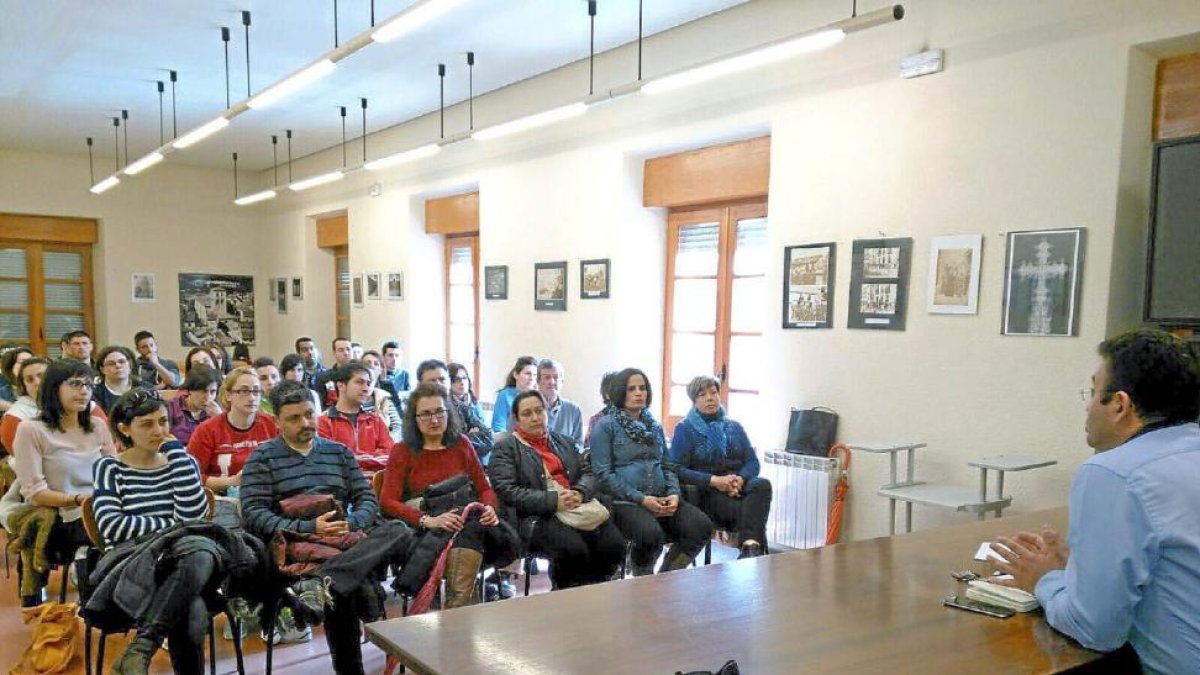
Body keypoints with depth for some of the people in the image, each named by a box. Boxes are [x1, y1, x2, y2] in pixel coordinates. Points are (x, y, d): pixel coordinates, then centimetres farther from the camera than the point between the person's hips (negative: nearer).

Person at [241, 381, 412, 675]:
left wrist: (351, 524, -11)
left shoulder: (339, 451, 18)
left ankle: (322, 584, -48)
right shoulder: (263, 457, 6)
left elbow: (368, 499, 14)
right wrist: (309, 528, -18)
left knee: (399, 531, -30)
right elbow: (253, 514, -5)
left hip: (345, 541, 4)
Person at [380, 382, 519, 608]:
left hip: (466, 520, 3)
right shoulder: (402, 452, 11)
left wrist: (489, 508, -6)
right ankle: (462, 604, -36)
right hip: (421, 530, -3)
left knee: (469, 530, -36)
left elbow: (485, 488, 20)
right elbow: (387, 502, -2)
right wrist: (428, 520, -20)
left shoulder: (461, 444, 21)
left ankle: (456, 609, -37)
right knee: (468, 530, -36)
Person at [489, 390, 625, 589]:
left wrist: (580, 493, -8)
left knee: (614, 545, -22)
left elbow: (588, 473, 17)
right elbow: (507, 491, -7)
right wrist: (552, 501, -17)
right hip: (537, 517, -5)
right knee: (574, 549, -33)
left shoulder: (564, 442, 25)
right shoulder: (506, 448, 7)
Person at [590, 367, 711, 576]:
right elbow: (604, 474, -7)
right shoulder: (606, 426, 1)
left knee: (701, 525, -20)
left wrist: (674, 494, 0)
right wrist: (641, 499, -15)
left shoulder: (655, 426, 20)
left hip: (661, 499, 6)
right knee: (651, 534, -35)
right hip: (624, 502, -6)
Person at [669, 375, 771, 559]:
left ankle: (751, 545, -45)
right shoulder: (685, 429, 7)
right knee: (745, 509, -34)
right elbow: (677, 469, -6)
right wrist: (714, 481, -17)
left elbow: (752, 461, 11)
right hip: (705, 492, -4)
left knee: (762, 484, -32)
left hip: (738, 487, 4)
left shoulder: (734, 427, 20)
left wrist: (741, 479, -13)